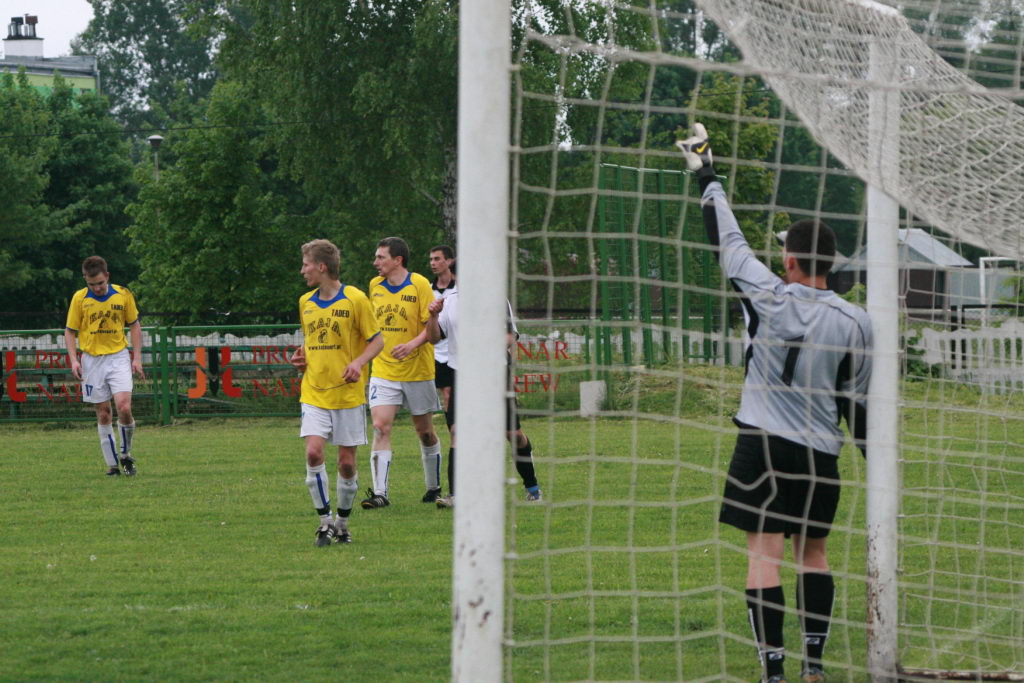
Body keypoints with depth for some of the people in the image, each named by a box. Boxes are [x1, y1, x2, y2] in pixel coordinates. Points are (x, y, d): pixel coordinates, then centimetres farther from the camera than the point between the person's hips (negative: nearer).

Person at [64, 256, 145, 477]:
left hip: (118, 357, -1)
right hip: (92, 360, 1)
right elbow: (70, 332, 5)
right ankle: (112, 464, 11)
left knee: (124, 408, -16)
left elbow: (134, 325, 9)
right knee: (103, 414, 3)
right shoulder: (79, 298, -2)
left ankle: (126, 454, 6)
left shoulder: (123, 295, -1)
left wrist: (137, 358, 2)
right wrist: (73, 360, -8)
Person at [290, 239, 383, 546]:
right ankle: (325, 521, -4)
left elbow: (377, 340, -2)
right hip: (314, 392, 3)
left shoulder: (354, 299, -6)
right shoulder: (305, 302, 10)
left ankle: (343, 523, 19)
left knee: (347, 462, 2)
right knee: (313, 452, -15)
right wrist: (301, 355, 5)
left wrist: (358, 362, -19)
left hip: (348, 393, -3)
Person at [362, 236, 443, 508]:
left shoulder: (419, 285, -8)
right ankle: (380, 493, -15)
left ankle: (434, 487, 27)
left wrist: (413, 344, -26)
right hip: (383, 371, 3)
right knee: (380, 427, -12)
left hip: (418, 371, -3)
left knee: (425, 431, 8)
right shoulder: (375, 285, 6)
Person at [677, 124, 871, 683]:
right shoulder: (855, 323, -2)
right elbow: (855, 404, 3)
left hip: (763, 447, -3)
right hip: (819, 454, 3)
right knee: (813, 552, 16)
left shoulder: (769, 297, -7)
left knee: (765, 552, -6)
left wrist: (708, 178, 19)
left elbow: (728, 243, 6)